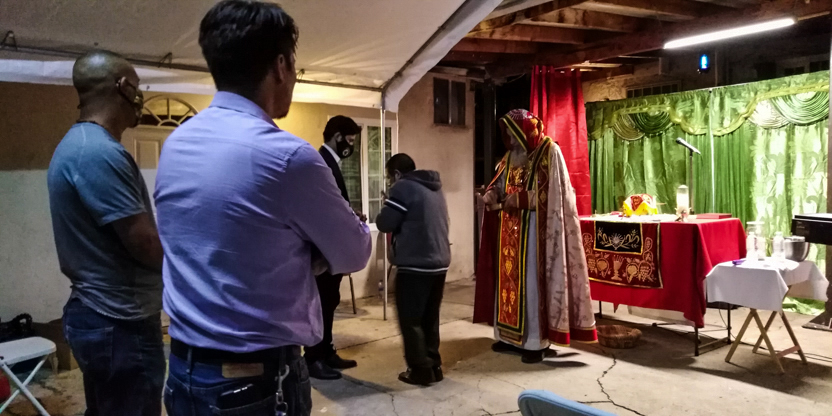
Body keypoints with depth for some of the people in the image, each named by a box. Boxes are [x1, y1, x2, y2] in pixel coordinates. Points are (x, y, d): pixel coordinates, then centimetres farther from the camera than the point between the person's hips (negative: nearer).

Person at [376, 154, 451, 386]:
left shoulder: (403, 187, -9)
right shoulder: (435, 189, 17)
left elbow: (385, 223, -9)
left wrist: (385, 209, 9)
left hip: (414, 265, -8)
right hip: (439, 263, 8)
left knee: (411, 320, 3)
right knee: (430, 318, 16)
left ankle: (421, 370, 7)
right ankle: (434, 366, 22)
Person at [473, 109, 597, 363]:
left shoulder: (549, 153, -6)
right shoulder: (511, 156, 15)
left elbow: (553, 193, -14)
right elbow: (499, 186, 15)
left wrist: (520, 200, -20)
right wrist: (491, 195, -8)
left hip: (534, 230, -7)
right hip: (510, 230, 7)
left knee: (532, 282, -6)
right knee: (509, 279, 9)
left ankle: (538, 342, 2)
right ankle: (511, 336, 18)